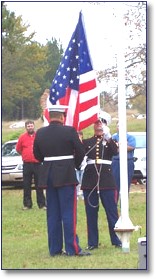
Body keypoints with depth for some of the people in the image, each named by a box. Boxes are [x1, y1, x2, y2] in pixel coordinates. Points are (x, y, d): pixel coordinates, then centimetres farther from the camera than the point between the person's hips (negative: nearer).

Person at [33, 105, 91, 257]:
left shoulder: (40, 133, 3)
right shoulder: (69, 131, -10)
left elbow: (37, 154, 11)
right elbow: (80, 152, -4)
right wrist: (75, 165, 14)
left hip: (48, 176, 5)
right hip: (66, 175, -4)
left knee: (53, 214, 9)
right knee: (69, 213, -3)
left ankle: (55, 248, 10)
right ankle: (72, 248, -5)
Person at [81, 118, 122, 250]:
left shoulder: (110, 141, 7)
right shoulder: (87, 142, 12)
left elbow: (115, 152, -14)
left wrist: (108, 138, -27)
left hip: (106, 179, -2)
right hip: (90, 180, 2)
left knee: (112, 211, -2)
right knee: (91, 212, 3)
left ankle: (117, 240, 4)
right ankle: (92, 242, 9)